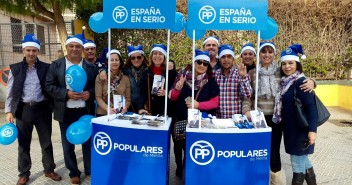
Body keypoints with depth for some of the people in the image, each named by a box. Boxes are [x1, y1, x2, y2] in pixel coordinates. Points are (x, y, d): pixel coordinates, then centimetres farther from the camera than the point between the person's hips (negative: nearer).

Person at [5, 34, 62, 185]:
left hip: (42, 109, 0)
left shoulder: (46, 68, 0)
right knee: (23, 144, 11)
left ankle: (49, 170, 26)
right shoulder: (15, 68, 3)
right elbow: (10, 91, 5)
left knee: (46, 142, 10)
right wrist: (8, 111, 0)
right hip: (23, 110, 1)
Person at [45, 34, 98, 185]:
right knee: (68, 144, 11)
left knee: (88, 142, 12)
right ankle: (74, 173, 29)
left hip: (86, 111, 1)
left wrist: (89, 93, -14)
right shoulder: (56, 65, 0)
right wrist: (66, 93, -18)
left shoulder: (91, 67, 2)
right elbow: (49, 86, -4)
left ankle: (90, 170, 30)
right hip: (66, 112, 0)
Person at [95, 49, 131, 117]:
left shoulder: (125, 79, 6)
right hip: (103, 114, -1)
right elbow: (98, 97, -6)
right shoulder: (100, 77, -1)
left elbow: (128, 98, 6)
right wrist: (107, 108, -20)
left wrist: (125, 107, -14)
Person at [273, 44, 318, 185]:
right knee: (302, 159, 23)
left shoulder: (301, 82, -17)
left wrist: (312, 129, -28)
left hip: (301, 129, -9)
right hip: (291, 127, 9)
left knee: (297, 162, 4)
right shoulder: (285, 82, 8)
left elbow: (311, 107, -22)